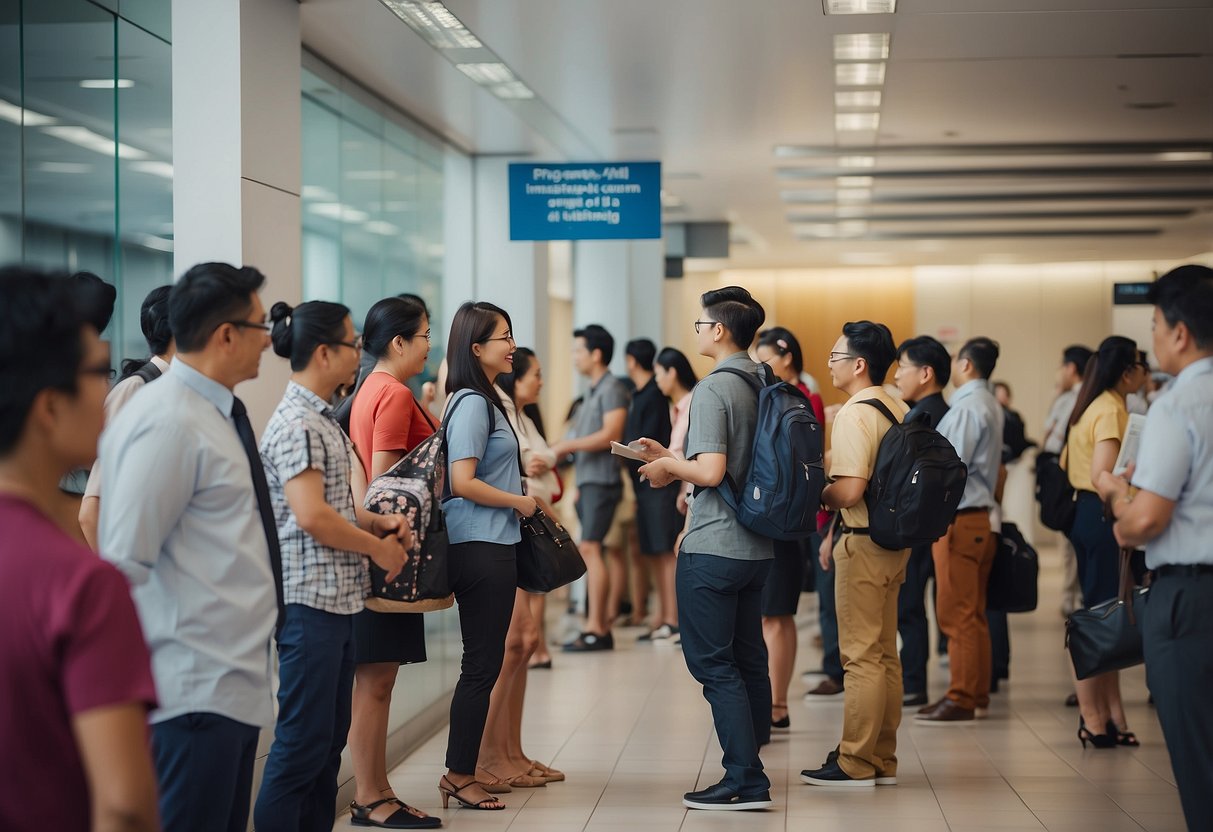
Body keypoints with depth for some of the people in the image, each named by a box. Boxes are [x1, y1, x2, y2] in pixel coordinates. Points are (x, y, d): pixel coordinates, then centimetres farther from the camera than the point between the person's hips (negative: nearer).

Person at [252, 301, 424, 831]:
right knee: (304, 742, -7)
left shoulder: (320, 420, 17)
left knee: (330, 738, 13)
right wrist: (377, 547, -11)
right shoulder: (296, 424, -15)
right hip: (310, 600, -10)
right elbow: (311, 515, -22)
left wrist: (379, 521, 7)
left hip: (338, 598, 10)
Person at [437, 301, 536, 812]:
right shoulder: (472, 404, -14)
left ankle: (462, 773, 19)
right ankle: (458, 776, 4)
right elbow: (461, 482, -21)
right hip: (480, 547, -10)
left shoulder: (482, 401, 16)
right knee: (483, 665, -4)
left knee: (484, 664, 13)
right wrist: (519, 501, -10)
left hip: (489, 546, 10)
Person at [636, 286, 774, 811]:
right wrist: (672, 459, 18)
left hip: (712, 548, -9)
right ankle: (752, 766, 21)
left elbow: (711, 471, -23)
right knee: (748, 660, 14)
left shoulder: (713, 389, -16)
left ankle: (745, 781, -5)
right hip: (757, 546, 9)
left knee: (713, 663, -3)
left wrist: (668, 464, -5)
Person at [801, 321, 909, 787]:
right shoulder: (900, 411, 10)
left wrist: (816, 496, -4)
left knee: (861, 655, -4)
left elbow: (849, 490, -24)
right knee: (885, 653, 12)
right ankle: (883, 761, 18)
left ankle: (855, 763, 0)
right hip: (894, 539, 9)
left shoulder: (854, 415, -16)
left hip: (863, 545, -9)